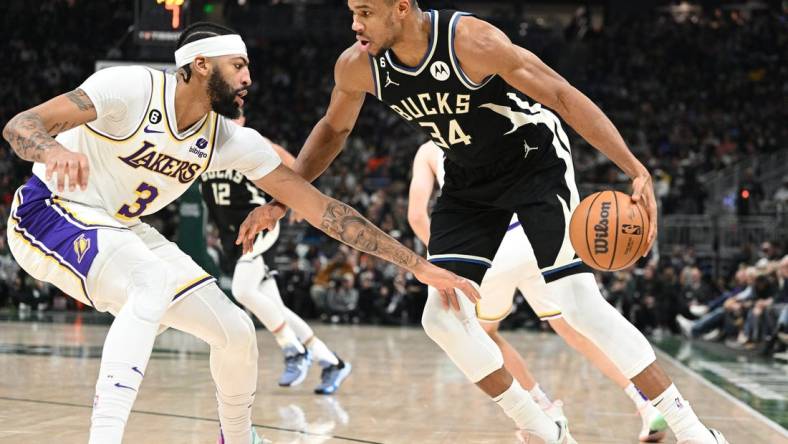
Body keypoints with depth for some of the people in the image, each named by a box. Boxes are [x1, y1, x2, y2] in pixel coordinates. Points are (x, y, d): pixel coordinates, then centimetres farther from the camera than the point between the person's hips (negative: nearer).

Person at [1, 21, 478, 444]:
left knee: (236, 331, -1)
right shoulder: (132, 88, -24)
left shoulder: (233, 141, -8)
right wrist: (55, 150, -55)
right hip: (47, 215, -7)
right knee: (153, 283, -35)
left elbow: (319, 207, -8)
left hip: (117, 231, 7)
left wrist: (418, 264, -10)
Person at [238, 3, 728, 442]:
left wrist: (636, 170, -34)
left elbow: (564, 97, -27)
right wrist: (282, 198, 2)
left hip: (537, 163, -6)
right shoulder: (357, 68, -14)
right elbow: (333, 130, 8)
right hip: (471, 182, 6)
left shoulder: (471, 41, -31)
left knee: (582, 307, -14)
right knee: (442, 316, -4)